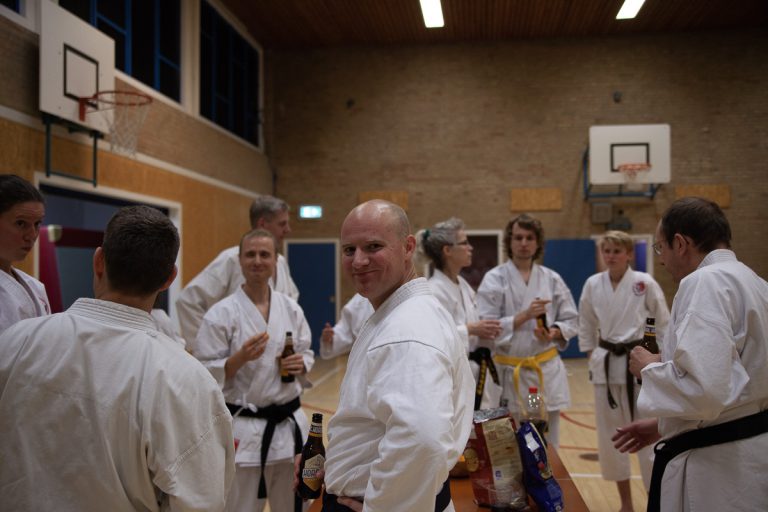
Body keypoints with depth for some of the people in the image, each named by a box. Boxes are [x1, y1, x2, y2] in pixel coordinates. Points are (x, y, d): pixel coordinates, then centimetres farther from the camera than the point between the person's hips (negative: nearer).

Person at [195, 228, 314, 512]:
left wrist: (299, 364, -8)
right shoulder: (221, 313, -10)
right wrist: (241, 358, -24)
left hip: (289, 425, 4)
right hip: (243, 430, -4)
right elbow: (206, 374, -9)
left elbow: (307, 353, 14)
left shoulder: (291, 308, 3)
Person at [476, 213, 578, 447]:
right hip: (510, 372, -3)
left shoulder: (552, 278, 5)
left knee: (549, 442, 10)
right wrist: (524, 316, -19)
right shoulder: (494, 278, -5)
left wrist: (554, 333, -10)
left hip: (548, 369, 3)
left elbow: (572, 320, 10)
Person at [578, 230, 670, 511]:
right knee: (610, 434, 10)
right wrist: (592, 356, 9)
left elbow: (663, 323, 2)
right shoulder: (593, 284, 1)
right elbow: (586, 324, 13)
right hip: (604, 365, 4)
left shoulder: (645, 283, -7)